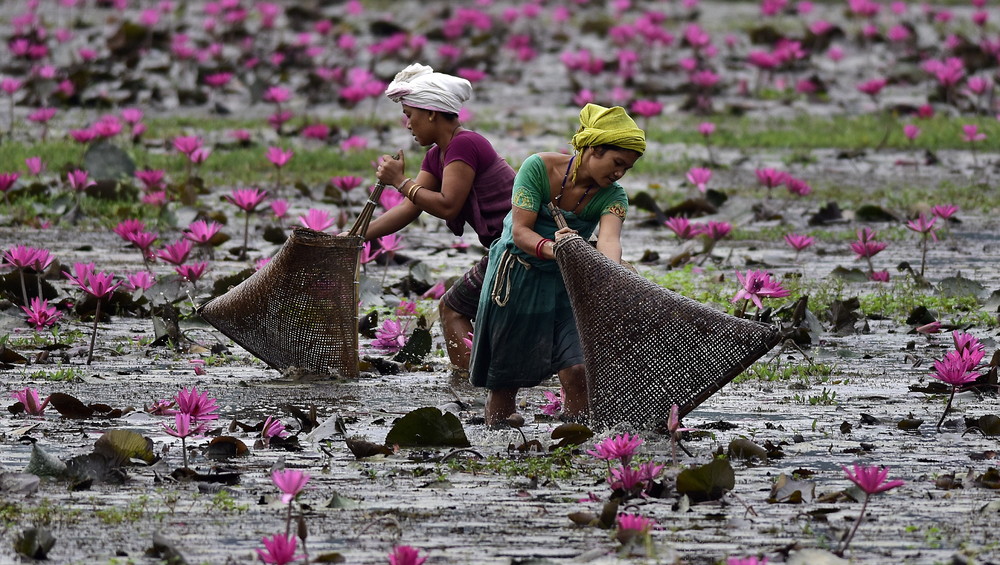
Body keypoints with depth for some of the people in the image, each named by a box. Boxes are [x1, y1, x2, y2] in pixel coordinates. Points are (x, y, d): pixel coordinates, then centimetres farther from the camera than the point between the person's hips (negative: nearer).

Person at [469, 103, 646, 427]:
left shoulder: (612, 196, -12)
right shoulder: (539, 168, -19)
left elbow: (609, 240, -31)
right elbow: (520, 231, -24)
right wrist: (551, 248, -46)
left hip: (565, 284, 2)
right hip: (516, 278, -2)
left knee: (577, 371, -15)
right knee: (503, 377, 4)